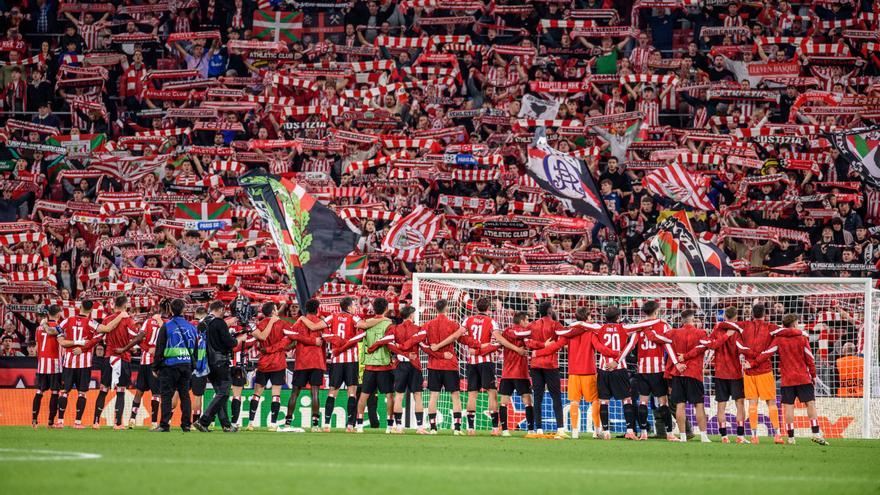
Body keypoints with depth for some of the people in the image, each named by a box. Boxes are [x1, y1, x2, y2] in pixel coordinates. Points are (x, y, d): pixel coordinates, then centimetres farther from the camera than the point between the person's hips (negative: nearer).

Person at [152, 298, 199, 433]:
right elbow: (196, 348, 15)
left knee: (166, 395, -2)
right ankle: (186, 424, 10)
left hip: (170, 365, -4)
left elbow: (159, 348, -5)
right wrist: (193, 366, 23)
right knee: (185, 395, 11)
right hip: (187, 365, 4)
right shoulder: (191, 327, 9)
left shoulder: (166, 327, -5)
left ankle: (164, 425, -7)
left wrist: (156, 367, 2)